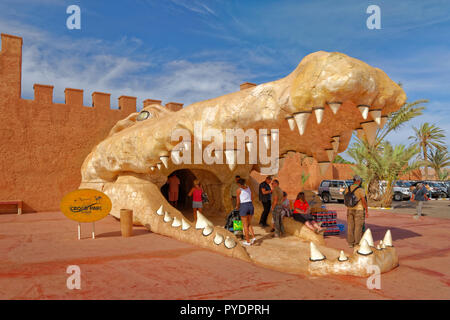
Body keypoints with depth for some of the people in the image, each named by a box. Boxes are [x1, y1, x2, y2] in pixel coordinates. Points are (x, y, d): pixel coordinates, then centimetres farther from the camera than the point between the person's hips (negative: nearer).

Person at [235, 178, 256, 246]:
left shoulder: (238, 190, -5)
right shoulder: (248, 187, 11)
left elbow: (238, 201, -1)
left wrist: (237, 206, 20)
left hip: (243, 207, -5)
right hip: (251, 206, 5)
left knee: (245, 225, 5)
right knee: (249, 224, 19)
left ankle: (248, 241, 8)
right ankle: (253, 237, 2)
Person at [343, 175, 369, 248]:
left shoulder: (347, 189, 2)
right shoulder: (361, 189, -15)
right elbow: (364, 202, -16)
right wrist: (367, 211, -7)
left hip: (350, 210, 5)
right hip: (358, 210, -5)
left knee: (350, 227, 9)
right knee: (358, 227, 2)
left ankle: (350, 243, 12)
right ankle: (357, 244, 6)